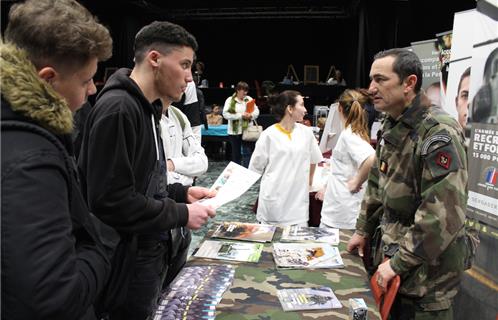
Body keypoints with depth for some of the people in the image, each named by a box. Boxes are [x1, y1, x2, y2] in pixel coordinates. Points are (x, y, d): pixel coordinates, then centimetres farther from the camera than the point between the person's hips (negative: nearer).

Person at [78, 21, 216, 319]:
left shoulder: (145, 109, 10)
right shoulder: (118, 108, -22)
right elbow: (112, 200, -26)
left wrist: (182, 192, 3)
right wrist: (181, 214, -18)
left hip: (155, 250, 9)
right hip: (130, 260, -9)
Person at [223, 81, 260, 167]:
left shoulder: (249, 99, 8)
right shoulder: (230, 100, -2)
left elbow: (257, 111, 8)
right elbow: (225, 114, -13)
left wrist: (251, 115, -15)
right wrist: (240, 115, -18)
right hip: (235, 131, -2)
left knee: (248, 153, -4)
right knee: (236, 153, 9)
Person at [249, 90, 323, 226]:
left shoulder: (306, 132, 3)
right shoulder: (269, 134, -7)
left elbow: (313, 159, 17)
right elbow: (256, 166, 0)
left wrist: (309, 180, 25)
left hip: (298, 198, 3)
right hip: (274, 197, -2)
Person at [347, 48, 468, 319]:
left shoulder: (439, 135, -23)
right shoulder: (391, 127, 5)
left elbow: (444, 215, -28)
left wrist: (400, 263, -22)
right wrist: (363, 231, 13)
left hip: (426, 270, -7)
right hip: (390, 253, 8)